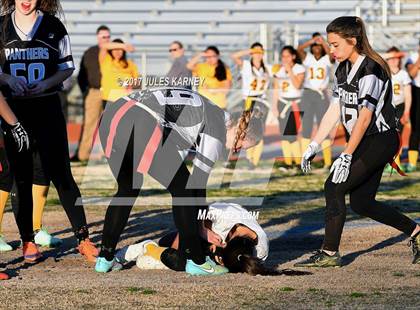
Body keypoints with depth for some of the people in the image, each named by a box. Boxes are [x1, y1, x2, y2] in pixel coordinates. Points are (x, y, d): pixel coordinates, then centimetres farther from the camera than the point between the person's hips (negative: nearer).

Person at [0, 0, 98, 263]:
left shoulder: (53, 26, 1)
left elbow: (67, 67, 6)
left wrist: (46, 83, -12)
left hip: (47, 107, -1)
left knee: (61, 174, -4)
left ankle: (83, 238, -1)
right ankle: (28, 240, 14)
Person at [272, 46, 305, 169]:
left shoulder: (299, 68, -2)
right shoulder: (279, 70, 11)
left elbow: (297, 85, -16)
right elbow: (276, 90, 13)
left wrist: (289, 70, -14)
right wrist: (274, 106, 8)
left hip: (296, 103, -5)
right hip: (282, 103, 5)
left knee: (293, 134, -15)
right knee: (284, 134, 2)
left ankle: (299, 162, -10)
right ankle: (287, 163, 5)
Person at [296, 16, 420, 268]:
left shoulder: (371, 70, -19)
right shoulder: (344, 70, 10)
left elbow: (364, 117, -21)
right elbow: (335, 111, 12)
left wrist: (346, 156, -22)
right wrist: (314, 146, 7)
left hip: (380, 141, -9)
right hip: (365, 144, 9)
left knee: (334, 188, -12)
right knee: (361, 203, 8)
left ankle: (329, 253, -6)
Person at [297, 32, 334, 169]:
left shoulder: (327, 59, 3)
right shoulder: (307, 58, 5)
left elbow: (331, 53, -21)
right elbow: (299, 49, -13)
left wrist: (322, 41, -29)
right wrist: (312, 40, -24)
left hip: (322, 95, -1)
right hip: (308, 94, 1)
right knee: (306, 127, 0)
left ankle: (327, 162, -2)